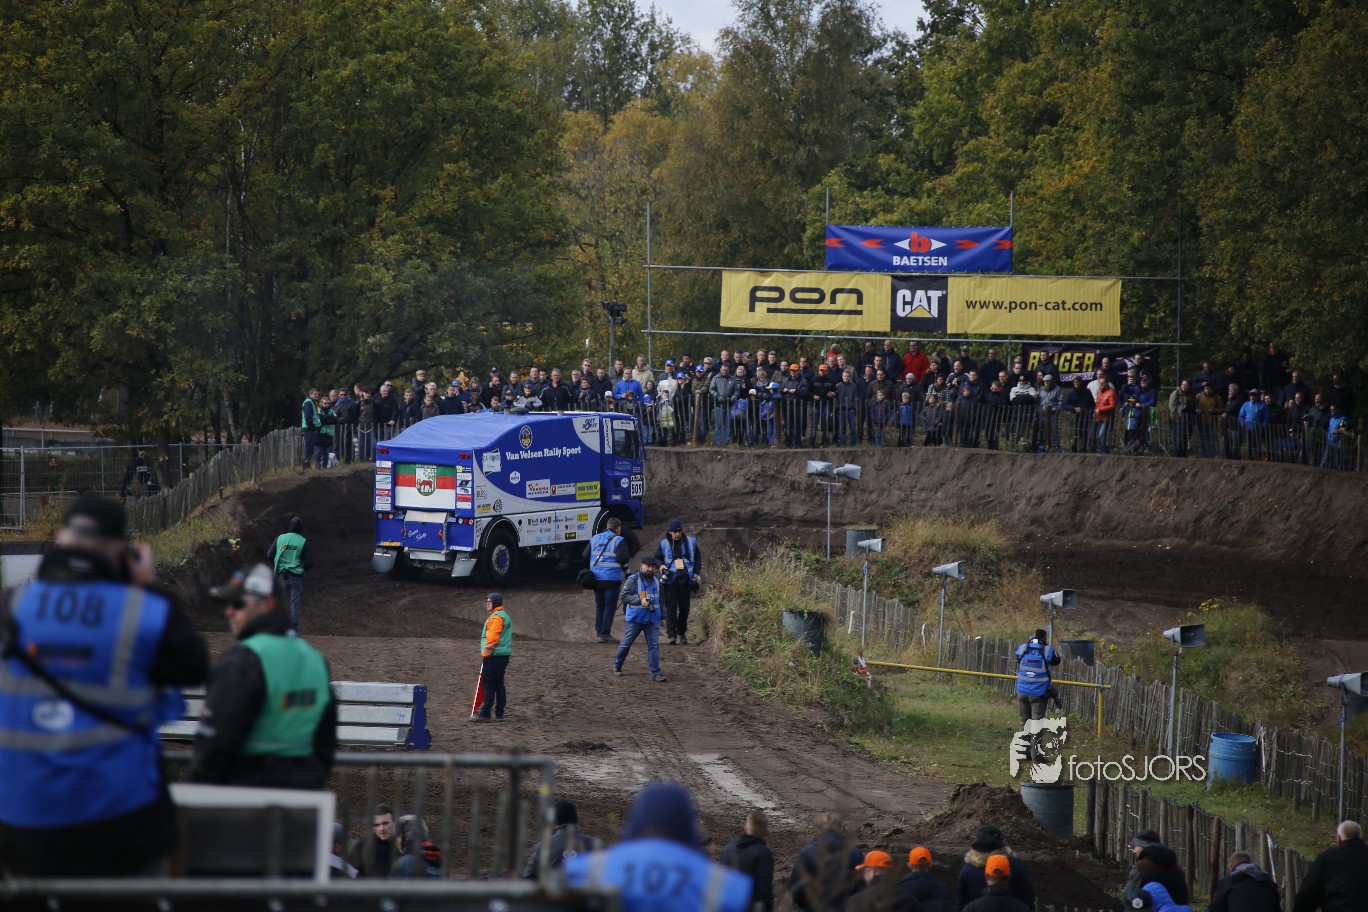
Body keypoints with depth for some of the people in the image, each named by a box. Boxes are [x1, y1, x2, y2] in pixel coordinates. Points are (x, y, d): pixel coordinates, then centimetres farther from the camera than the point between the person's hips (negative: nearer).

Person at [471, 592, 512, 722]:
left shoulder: (496, 618, -14)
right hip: (504, 656, 10)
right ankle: (499, 714, 12)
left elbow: (492, 638, -20)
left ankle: (485, 714, -10)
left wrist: (486, 653, -14)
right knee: (499, 684, 11)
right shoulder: (504, 616, 19)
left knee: (489, 684, -8)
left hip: (494, 657, -10)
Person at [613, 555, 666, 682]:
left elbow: (659, 598, 24)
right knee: (626, 643, 5)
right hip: (635, 618, -4)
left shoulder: (656, 581, 13)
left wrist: (662, 616, 23)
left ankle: (655, 673, -3)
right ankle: (617, 666, 25)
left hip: (653, 618, 4)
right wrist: (640, 601, -23)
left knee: (654, 645, -3)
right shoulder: (633, 580, -7)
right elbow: (625, 595, -13)